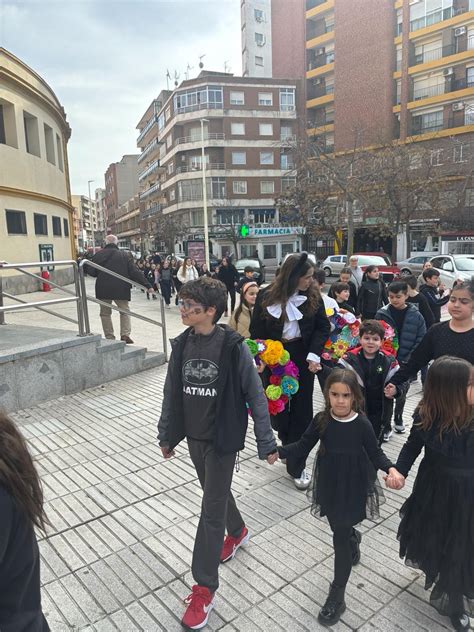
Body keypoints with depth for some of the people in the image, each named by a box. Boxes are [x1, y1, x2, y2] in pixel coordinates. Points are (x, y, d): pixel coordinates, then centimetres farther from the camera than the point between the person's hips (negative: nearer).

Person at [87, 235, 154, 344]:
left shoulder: (98, 255, 1)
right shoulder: (124, 255, 2)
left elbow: (91, 272, 1)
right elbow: (135, 272, -2)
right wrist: (147, 286, -2)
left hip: (103, 289, 0)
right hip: (121, 289, 0)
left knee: (105, 313, 11)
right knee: (124, 311, 13)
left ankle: (109, 337, 10)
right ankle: (125, 334, -2)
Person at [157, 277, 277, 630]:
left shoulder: (233, 346, -18)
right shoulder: (182, 344, -3)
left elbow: (255, 396, -13)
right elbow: (172, 392, 5)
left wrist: (266, 442, -10)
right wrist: (166, 435, 12)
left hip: (223, 438, -5)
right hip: (194, 435, 6)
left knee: (212, 509, 2)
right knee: (215, 492, 24)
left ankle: (205, 588, 18)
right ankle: (237, 532, 53)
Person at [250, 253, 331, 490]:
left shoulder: (313, 296, -3)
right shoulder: (266, 296, -8)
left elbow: (323, 326, -2)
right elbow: (257, 331, -4)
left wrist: (314, 354, -17)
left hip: (302, 358, 1)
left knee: (301, 411, 6)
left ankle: (296, 467, 18)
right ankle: (289, 445, 39)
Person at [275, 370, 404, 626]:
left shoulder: (362, 424, -18)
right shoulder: (321, 420, -12)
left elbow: (375, 453, -5)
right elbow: (303, 446, -6)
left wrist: (391, 469, -24)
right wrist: (278, 451, -20)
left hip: (353, 487, -3)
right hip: (329, 485, 3)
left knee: (340, 538, 2)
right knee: (338, 527, 24)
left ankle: (337, 596, 17)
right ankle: (353, 538, 61)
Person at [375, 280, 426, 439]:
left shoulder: (416, 316, -5)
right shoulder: (382, 314, -7)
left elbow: (421, 340, -3)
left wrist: (409, 359, -11)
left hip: (406, 363, 1)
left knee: (401, 394, 18)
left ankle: (398, 419, 40)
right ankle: (385, 426, 14)